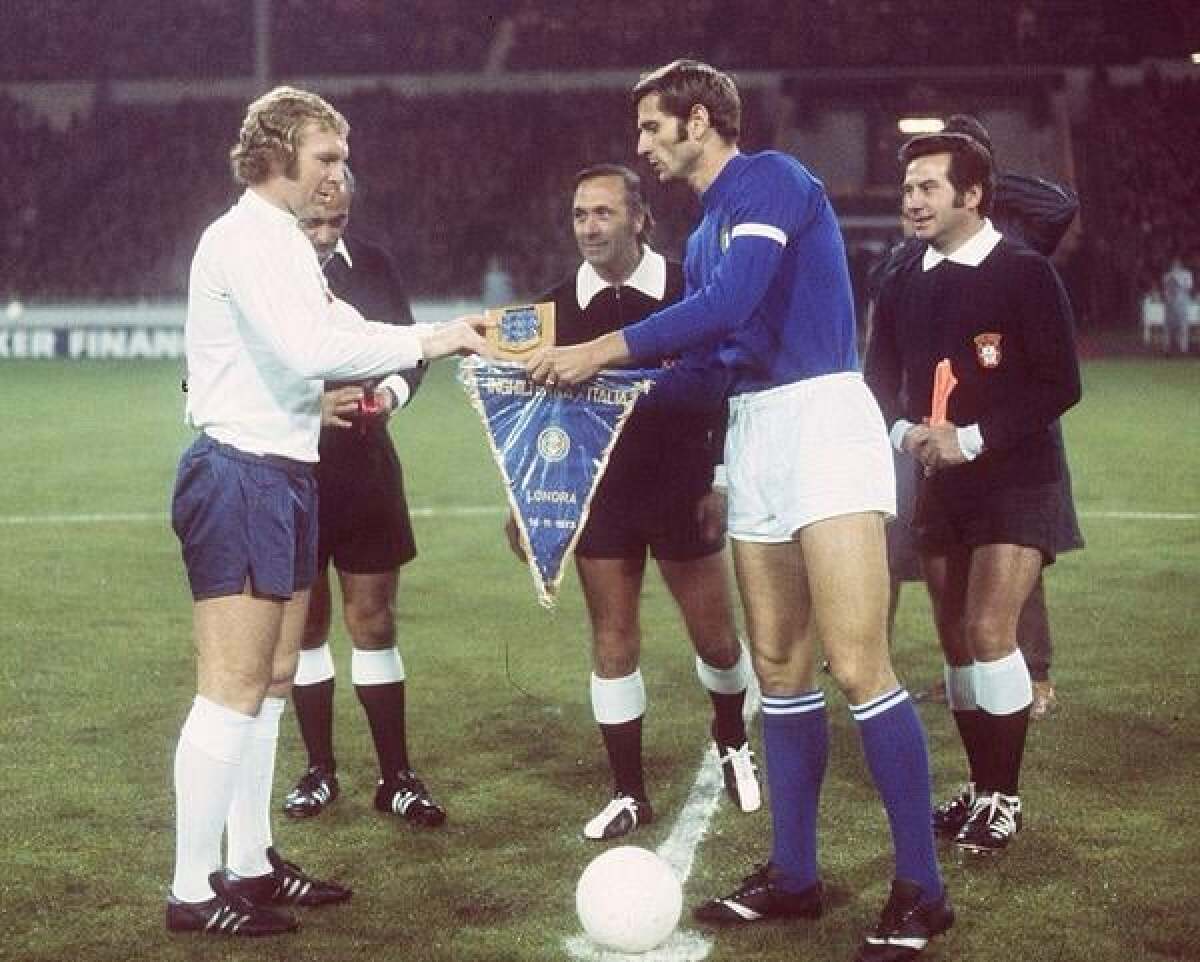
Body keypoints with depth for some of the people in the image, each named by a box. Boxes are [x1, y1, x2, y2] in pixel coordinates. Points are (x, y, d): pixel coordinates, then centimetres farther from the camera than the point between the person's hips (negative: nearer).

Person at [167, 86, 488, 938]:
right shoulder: (244, 239, -13)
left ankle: (251, 864, 22)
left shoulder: (286, 245, 20)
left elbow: (339, 334, 19)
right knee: (233, 686, -10)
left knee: (271, 678, 14)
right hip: (241, 475, -11)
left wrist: (447, 335, 6)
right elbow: (309, 348, -25)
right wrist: (427, 342, -20)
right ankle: (194, 890, -6)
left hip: (283, 476, 11)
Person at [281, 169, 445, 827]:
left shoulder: (372, 265, 0)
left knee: (374, 621, 5)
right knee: (305, 624, 10)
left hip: (364, 469, 2)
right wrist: (310, 407, -20)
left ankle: (396, 777, 12)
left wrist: (391, 393, -12)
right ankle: (319, 769, 22)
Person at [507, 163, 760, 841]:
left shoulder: (688, 292, -6)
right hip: (598, 497, 2)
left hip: (683, 492, -2)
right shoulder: (559, 307, 2)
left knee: (717, 638, 5)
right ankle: (630, 794, 14)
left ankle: (732, 742, 35)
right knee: (613, 645, 3)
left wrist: (719, 480, -6)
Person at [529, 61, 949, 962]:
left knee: (858, 666, -12)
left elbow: (729, 305, -22)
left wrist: (603, 350, -17)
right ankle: (793, 876, 17)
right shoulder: (706, 231, 19)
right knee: (780, 667, 9)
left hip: (822, 417, -9)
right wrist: (606, 378, 15)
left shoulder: (770, 180, -8)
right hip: (752, 435, 9)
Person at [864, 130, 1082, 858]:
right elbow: (880, 381, 12)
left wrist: (972, 438, -20)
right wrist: (906, 431, -10)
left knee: (989, 630, -15)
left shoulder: (1025, 274, -9)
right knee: (956, 637, 7)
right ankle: (982, 787, 20)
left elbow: (1060, 385, -14)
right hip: (940, 484, 6)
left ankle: (1004, 799, -2)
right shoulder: (904, 287, 8)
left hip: (1017, 482, -6)